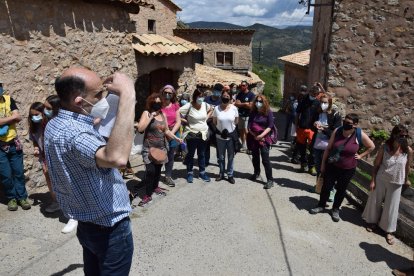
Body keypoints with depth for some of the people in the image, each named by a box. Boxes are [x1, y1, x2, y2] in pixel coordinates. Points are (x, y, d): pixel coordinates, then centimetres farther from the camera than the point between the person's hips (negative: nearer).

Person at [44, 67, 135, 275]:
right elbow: (117, 158, -53)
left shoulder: (56, 124, 0)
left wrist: (101, 90, 13)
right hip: (109, 228, -9)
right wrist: (127, 95, -46)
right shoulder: (72, 133, -32)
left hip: (88, 224, 9)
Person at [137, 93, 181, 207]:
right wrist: (151, 117, -19)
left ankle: (155, 187, 36)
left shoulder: (163, 114, 9)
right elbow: (140, 128, -19)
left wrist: (175, 138, 1)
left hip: (161, 147, 5)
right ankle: (148, 195, -3)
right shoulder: (146, 113, -7)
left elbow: (166, 131, 14)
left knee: (158, 169, 13)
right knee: (150, 171, -13)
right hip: (149, 148, -5)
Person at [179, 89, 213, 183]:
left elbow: (210, 110, 21)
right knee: (190, 154, 9)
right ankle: (190, 173, 21)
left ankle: (202, 172, 27)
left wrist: (207, 117, 7)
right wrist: (185, 120, -12)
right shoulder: (189, 106, -16)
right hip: (192, 134, -4)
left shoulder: (205, 105, -1)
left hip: (203, 134, 4)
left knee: (202, 154, 15)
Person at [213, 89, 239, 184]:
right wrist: (219, 129, -5)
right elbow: (214, 122, 2)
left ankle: (230, 175, 23)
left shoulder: (234, 108, -6)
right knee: (221, 157, 14)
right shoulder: (217, 108, -6)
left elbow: (236, 121, 3)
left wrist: (230, 127, -2)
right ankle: (221, 174, 29)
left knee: (230, 157, 11)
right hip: (220, 137, 0)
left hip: (231, 136, 0)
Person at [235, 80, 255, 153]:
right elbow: (236, 104, -3)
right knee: (241, 131, 12)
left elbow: (250, 106, -15)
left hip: (248, 116, -6)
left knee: (246, 131, -9)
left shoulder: (251, 94, -7)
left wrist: (241, 104, -7)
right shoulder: (239, 94, 8)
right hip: (240, 115, 6)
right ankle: (243, 146, 24)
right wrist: (245, 104, -13)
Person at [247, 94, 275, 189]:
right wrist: (254, 135, -11)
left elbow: (270, 126, -9)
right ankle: (256, 173, 38)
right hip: (253, 138, 4)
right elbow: (249, 125, 2)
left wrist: (261, 136, -18)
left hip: (264, 138, -4)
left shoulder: (268, 112, -5)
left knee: (265, 159, -9)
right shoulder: (253, 112, 5)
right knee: (255, 157, 17)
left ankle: (270, 179, -3)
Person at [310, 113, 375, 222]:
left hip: (348, 169, -1)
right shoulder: (337, 131, -10)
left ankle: (335, 209, 33)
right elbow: (328, 148, -3)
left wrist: (360, 156, -3)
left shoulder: (360, 135, -14)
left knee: (341, 190, 14)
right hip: (332, 166, 1)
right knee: (326, 187, 10)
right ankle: (321, 206, 31)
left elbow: (371, 147, 3)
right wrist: (323, 163, 0)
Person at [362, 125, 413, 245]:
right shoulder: (385, 148, -14)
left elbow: (407, 166, 4)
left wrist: (406, 179, 16)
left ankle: (388, 230, 26)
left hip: (396, 183, 0)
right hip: (380, 180, 0)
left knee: (391, 207, 9)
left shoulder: (408, 150, -12)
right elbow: (376, 165, -6)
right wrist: (372, 180, -6)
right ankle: (372, 221, 38)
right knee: (375, 202, 14)